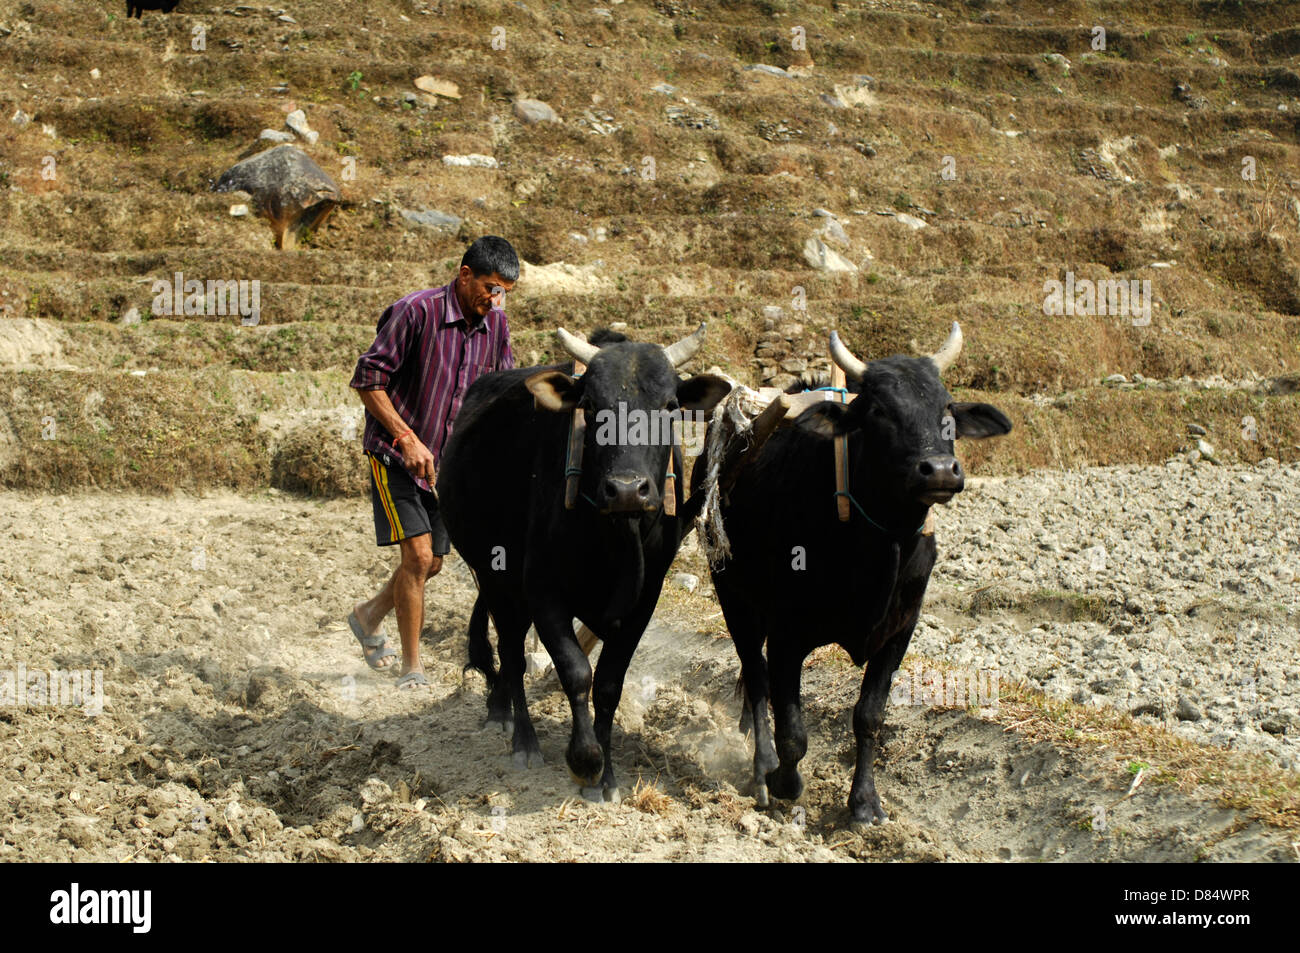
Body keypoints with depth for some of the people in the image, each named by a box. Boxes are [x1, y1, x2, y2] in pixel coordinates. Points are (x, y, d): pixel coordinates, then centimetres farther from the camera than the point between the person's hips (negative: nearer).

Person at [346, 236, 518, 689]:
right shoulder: (415, 311, -19)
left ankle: (367, 617, 39)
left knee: (431, 563, 12)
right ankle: (411, 670, -5)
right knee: (418, 554, -15)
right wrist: (407, 438, -22)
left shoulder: (495, 323, 1)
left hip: (446, 462, 7)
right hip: (394, 453, -7)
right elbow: (367, 380, -16)